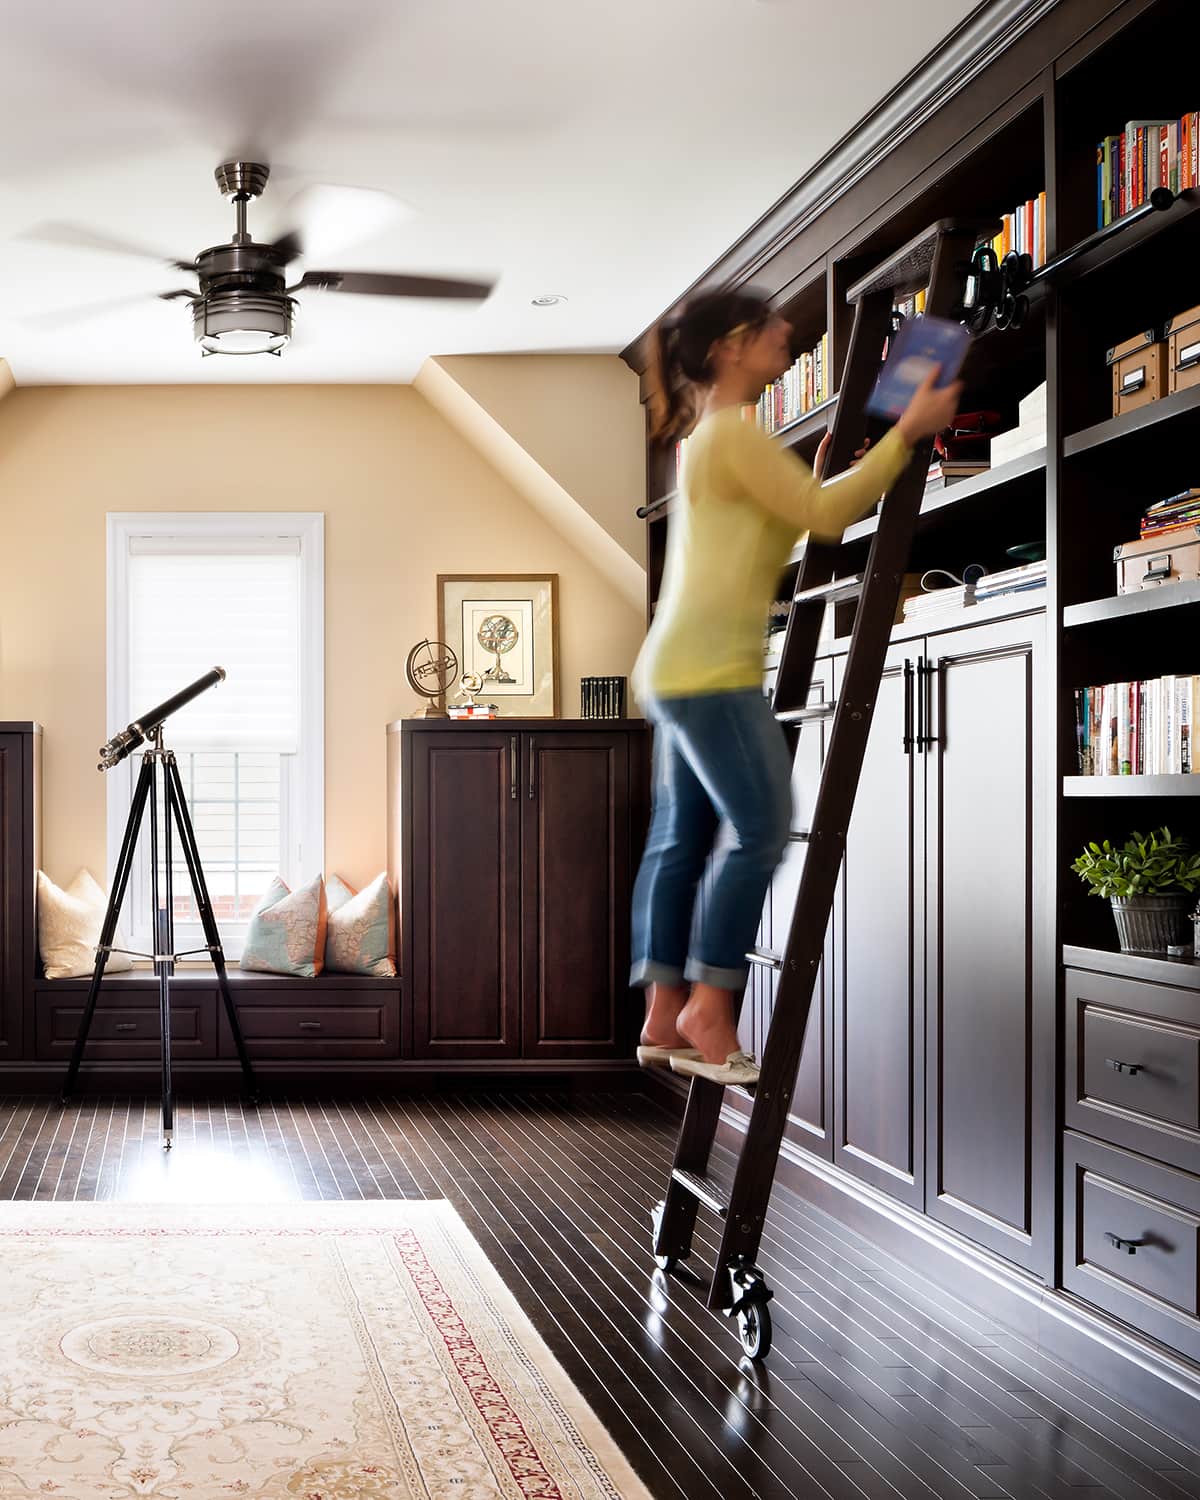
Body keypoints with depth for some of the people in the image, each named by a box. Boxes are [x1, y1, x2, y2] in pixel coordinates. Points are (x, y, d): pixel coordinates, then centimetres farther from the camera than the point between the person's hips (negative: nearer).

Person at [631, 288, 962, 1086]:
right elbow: (828, 514, -16)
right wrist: (909, 430, -12)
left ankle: (665, 1016, 11)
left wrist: (816, 483, 18)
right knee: (763, 832, -9)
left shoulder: (715, 437, 22)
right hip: (710, 673, -10)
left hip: (683, 670, 10)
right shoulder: (732, 434, -10)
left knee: (681, 839, 8)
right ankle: (709, 1007, -5)